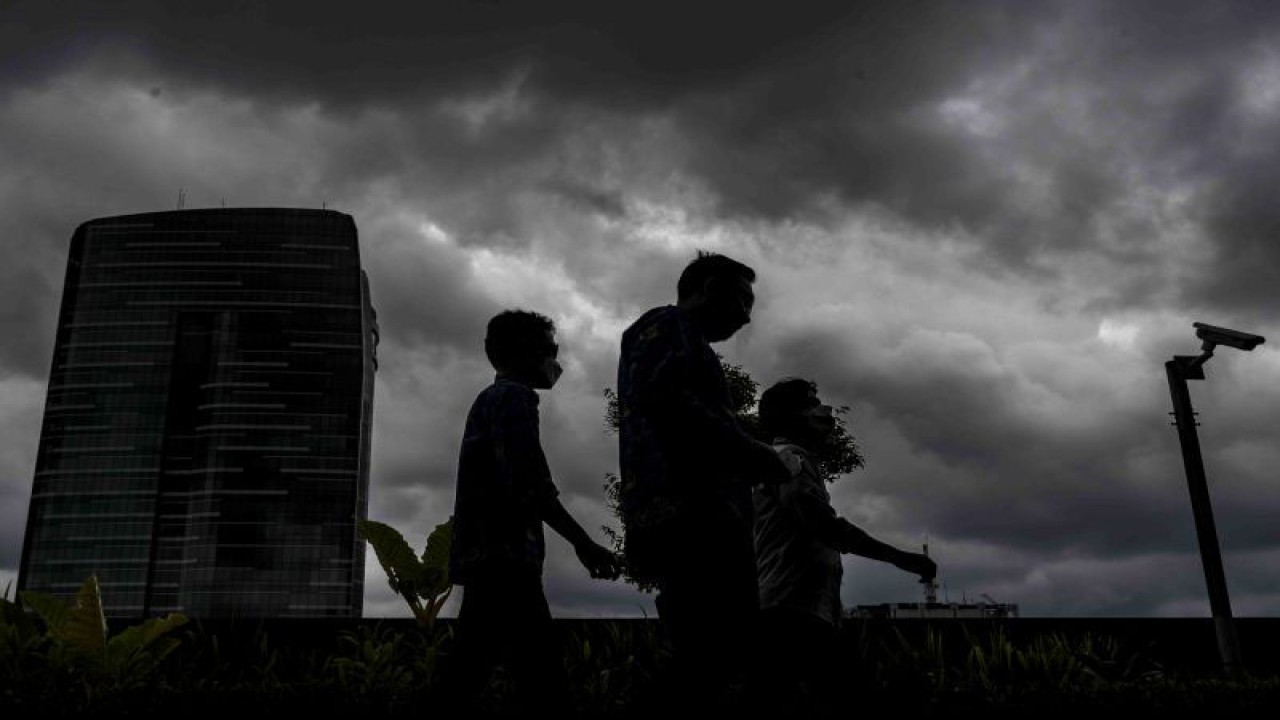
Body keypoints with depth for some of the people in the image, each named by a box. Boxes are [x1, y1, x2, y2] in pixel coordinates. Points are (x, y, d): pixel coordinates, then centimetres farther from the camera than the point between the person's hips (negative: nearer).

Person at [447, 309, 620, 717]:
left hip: (482, 556, 10)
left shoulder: (488, 399, 25)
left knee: (466, 684, 10)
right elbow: (528, 484, -16)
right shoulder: (515, 396, -4)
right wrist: (584, 544, -11)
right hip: (505, 558, -10)